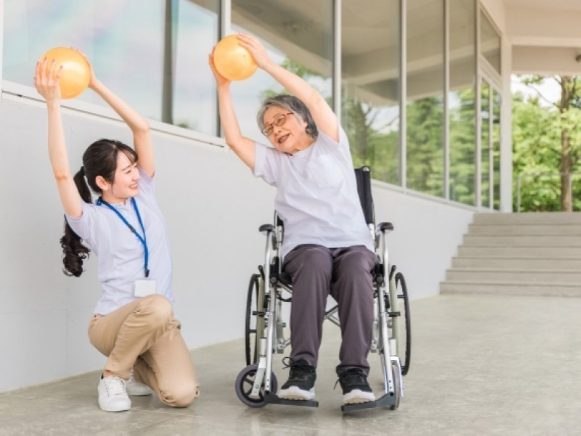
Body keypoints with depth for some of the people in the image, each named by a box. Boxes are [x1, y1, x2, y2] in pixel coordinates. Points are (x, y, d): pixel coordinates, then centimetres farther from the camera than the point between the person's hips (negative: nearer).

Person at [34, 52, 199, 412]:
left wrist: (97, 85, -5)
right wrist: (54, 102, -29)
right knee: (156, 306, -39)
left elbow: (142, 128, -2)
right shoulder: (92, 219, -7)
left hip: (157, 322, 4)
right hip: (113, 321, -4)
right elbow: (62, 173, -25)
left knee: (182, 394, -21)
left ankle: (139, 370, 16)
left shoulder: (144, 196, 4)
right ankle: (113, 376, -10)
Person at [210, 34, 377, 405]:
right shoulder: (275, 163, 24)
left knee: (356, 269, -36)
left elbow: (314, 99, 2)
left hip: (354, 244, 0)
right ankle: (302, 368, -40)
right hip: (305, 247, 1)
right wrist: (223, 85, 6)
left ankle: (354, 372, -39)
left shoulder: (332, 146, 17)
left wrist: (267, 63, -2)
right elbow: (234, 139, 11)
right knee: (316, 263, -36)